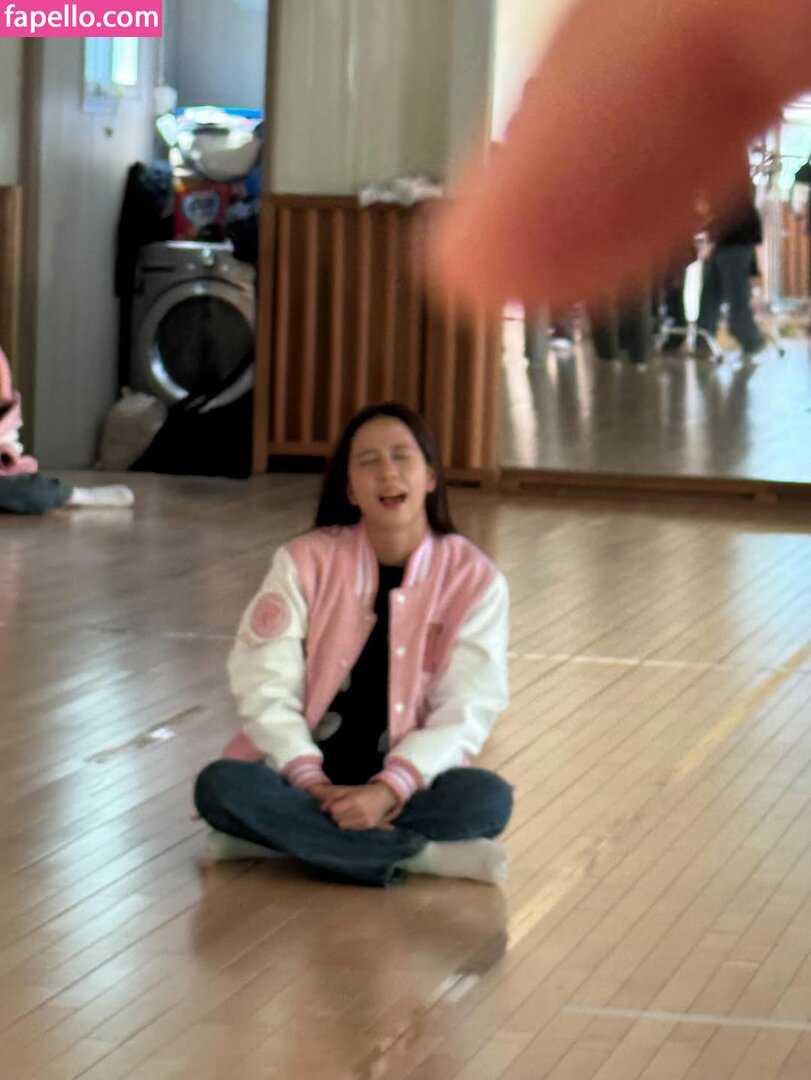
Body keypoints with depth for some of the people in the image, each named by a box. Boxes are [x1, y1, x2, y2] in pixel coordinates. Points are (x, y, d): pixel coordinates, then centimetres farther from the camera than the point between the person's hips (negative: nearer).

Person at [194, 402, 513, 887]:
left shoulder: (474, 579, -3)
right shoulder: (306, 562, -2)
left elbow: (464, 710, -9)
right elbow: (265, 687, -7)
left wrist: (388, 791, -24)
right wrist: (312, 784, -22)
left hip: (403, 786, 0)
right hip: (303, 777, 1)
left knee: (487, 799, -31)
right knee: (221, 786, -31)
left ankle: (283, 837, -26)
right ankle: (425, 856, -30)